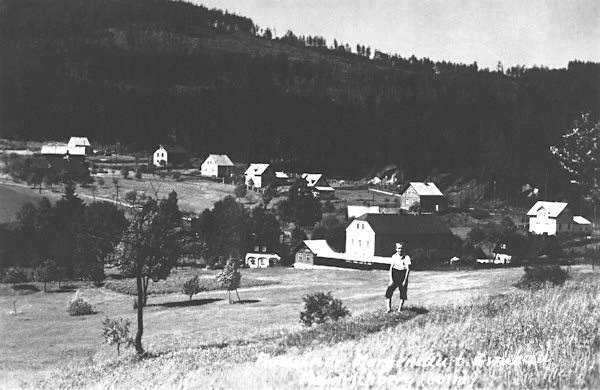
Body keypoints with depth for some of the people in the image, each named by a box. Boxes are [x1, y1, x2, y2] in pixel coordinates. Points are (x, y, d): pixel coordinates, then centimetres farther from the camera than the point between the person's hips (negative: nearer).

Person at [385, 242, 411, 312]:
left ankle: (400, 309, 14)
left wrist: (405, 281, -11)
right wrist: (391, 279, -4)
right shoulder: (394, 256, 2)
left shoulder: (406, 257, -7)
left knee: (403, 293, 3)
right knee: (389, 291, -9)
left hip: (403, 276, -2)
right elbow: (391, 268, 4)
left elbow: (408, 269, -7)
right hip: (394, 275, 2)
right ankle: (389, 308, -4)